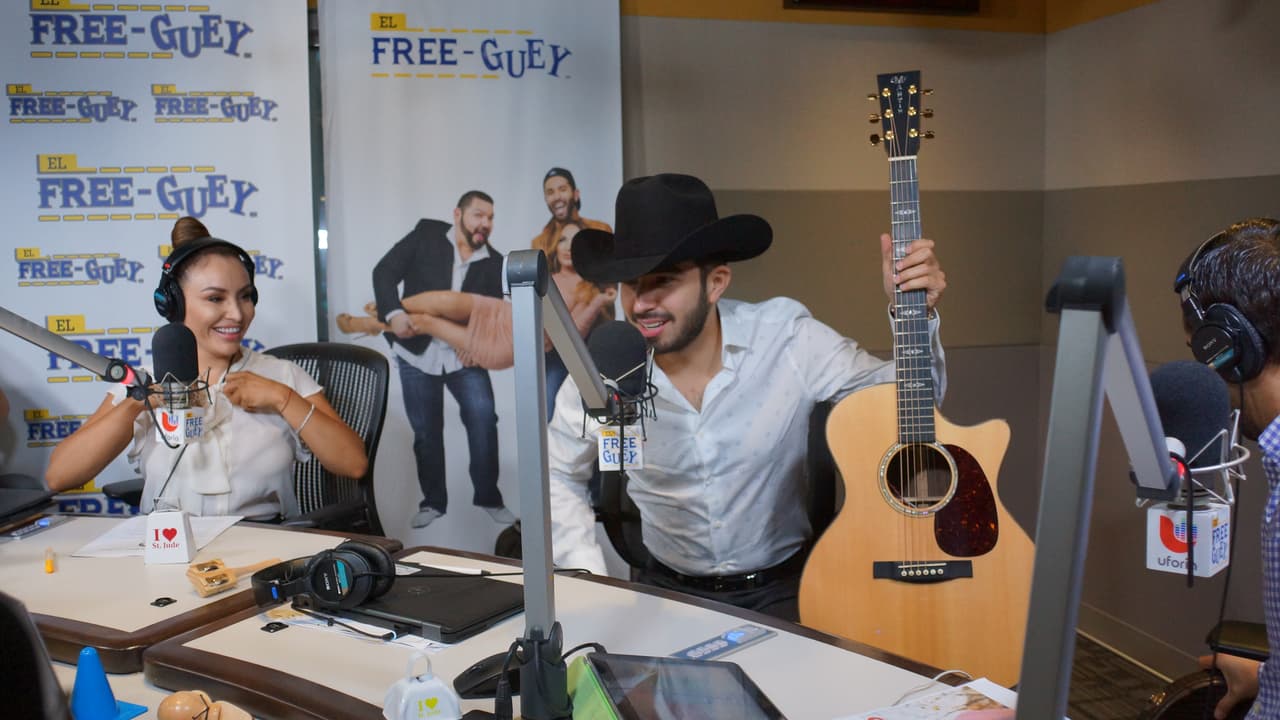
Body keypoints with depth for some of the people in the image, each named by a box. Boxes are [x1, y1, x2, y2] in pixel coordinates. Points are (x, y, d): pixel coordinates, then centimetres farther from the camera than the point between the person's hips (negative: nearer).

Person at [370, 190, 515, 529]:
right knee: (426, 430, 5)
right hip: (417, 351, -1)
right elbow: (385, 271, -10)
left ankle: (488, 496, 3)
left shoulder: (493, 262, 1)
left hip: (464, 354, 1)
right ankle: (433, 501, 23)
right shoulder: (426, 234, -4)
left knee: (483, 416, -13)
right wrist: (393, 313, -26)